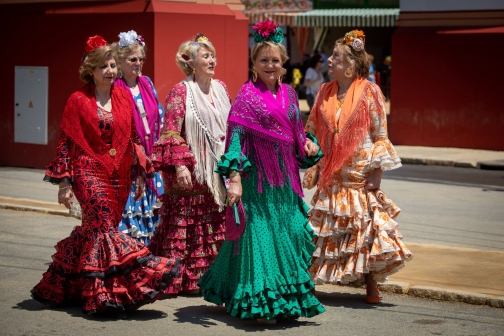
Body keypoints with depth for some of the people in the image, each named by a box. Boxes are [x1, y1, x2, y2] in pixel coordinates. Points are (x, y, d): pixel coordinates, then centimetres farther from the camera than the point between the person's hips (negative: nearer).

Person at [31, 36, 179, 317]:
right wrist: (65, 182, -5)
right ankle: (104, 293, -19)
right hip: (90, 172, -5)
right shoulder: (78, 101, -2)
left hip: (119, 175, 5)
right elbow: (66, 143, 0)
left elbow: (133, 137, 15)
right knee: (103, 227, -18)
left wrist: (140, 174, 12)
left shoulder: (124, 96, 9)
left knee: (96, 230, 6)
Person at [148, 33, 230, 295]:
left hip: (218, 169, 6)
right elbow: (171, 132, -10)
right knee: (183, 222, -4)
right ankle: (178, 278, 2)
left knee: (215, 225, 5)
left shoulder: (220, 88, 13)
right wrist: (180, 165, -19)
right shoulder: (180, 91, -5)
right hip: (191, 169, -6)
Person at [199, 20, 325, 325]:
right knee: (260, 235, -4)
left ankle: (286, 298, 20)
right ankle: (260, 304, 3)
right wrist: (235, 177, -23)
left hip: (285, 177, 6)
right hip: (258, 177, -6)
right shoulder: (247, 95, -7)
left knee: (294, 233, 6)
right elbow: (236, 137, -14)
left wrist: (309, 143, 2)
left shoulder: (288, 93, 12)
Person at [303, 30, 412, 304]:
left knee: (365, 230, -4)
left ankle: (371, 284, 5)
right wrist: (314, 169, 8)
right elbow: (313, 132, 13)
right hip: (331, 178, 4)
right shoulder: (325, 92, 9)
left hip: (359, 177, -4)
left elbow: (380, 134, -4)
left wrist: (376, 171, -10)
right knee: (327, 231, 7)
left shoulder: (369, 92, -4)